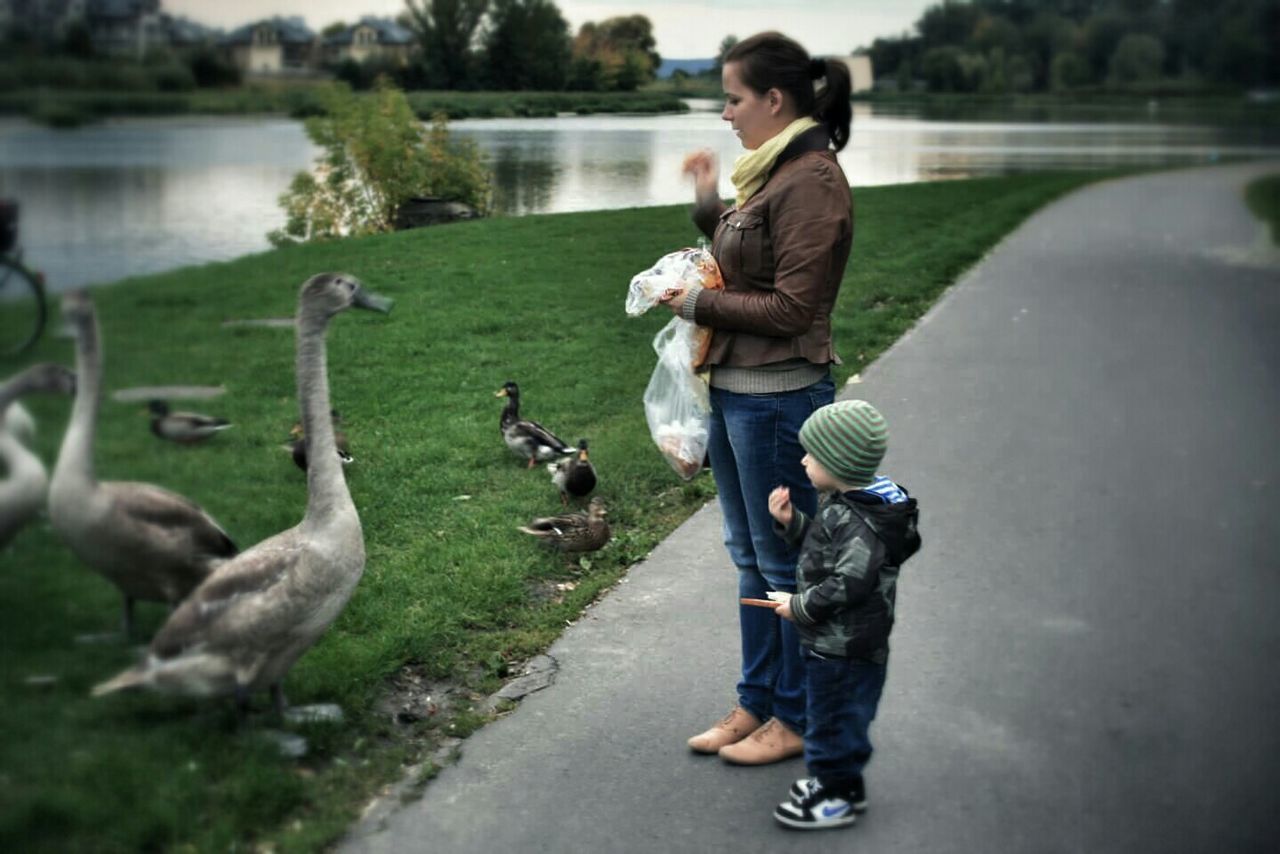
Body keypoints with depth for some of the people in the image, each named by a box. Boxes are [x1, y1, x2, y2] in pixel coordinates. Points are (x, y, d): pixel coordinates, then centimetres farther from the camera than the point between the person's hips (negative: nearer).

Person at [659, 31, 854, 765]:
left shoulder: (811, 182, -17)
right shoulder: (772, 173, 12)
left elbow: (791, 307, -21)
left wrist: (700, 304, -12)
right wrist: (710, 205, 9)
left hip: (777, 400, -10)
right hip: (736, 392, 10)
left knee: (785, 561, 3)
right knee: (751, 557, 17)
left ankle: (797, 719, 18)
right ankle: (757, 704, 30)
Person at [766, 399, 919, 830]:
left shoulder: (856, 522, -27)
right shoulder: (844, 505, 5)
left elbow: (848, 583, -31)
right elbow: (823, 543, 19)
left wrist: (801, 608, -20)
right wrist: (791, 521, 5)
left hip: (844, 646, -10)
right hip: (835, 641, 10)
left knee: (833, 717, 4)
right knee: (839, 715, 22)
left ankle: (836, 796, 18)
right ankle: (838, 779, 36)